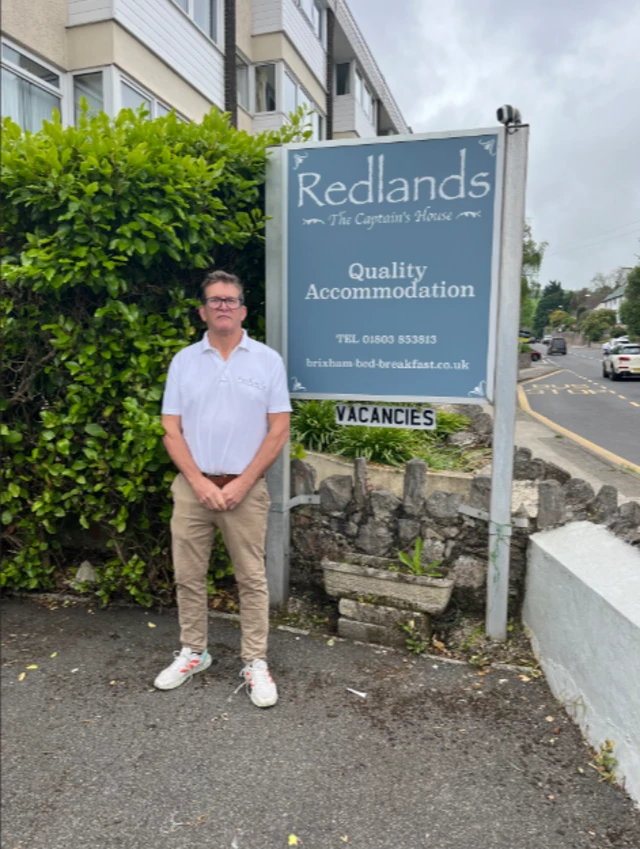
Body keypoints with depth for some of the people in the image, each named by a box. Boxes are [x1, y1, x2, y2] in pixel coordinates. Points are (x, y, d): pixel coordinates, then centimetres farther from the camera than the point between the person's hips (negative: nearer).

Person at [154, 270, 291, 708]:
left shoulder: (267, 359, -1)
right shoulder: (184, 361, 4)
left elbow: (279, 431, -4)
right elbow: (171, 430, 2)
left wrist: (242, 483, -11)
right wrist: (200, 482, -9)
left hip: (246, 488, -2)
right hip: (193, 486, 3)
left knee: (252, 579, 6)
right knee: (189, 576, 12)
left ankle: (256, 663, 20)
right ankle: (193, 653, 31)